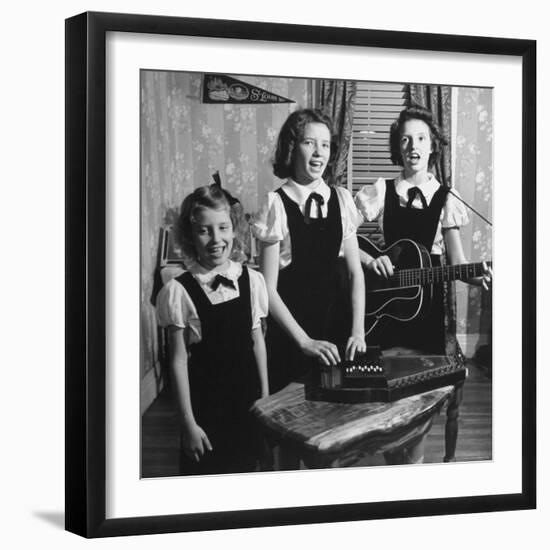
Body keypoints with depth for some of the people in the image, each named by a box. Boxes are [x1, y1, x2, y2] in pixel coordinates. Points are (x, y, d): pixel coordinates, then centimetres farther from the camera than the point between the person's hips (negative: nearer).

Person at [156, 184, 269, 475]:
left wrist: (265, 397, 7)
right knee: (205, 473, 5)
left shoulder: (251, 280, -3)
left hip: (248, 399, 3)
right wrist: (189, 423, -9)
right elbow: (179, 359, -10)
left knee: (247, 467, 14)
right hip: (205, 403, -3)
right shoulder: (179, 291, -13)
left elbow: (257, 342, 6)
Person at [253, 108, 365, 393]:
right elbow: (268, 288, -10)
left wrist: (358, 331, -6)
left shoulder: (341, 200, 3)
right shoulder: (277, 205, -9)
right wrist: (305, 341, -15)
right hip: (291, 334, -3)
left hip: (338, 326, 4)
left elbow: (355, 272, 5)